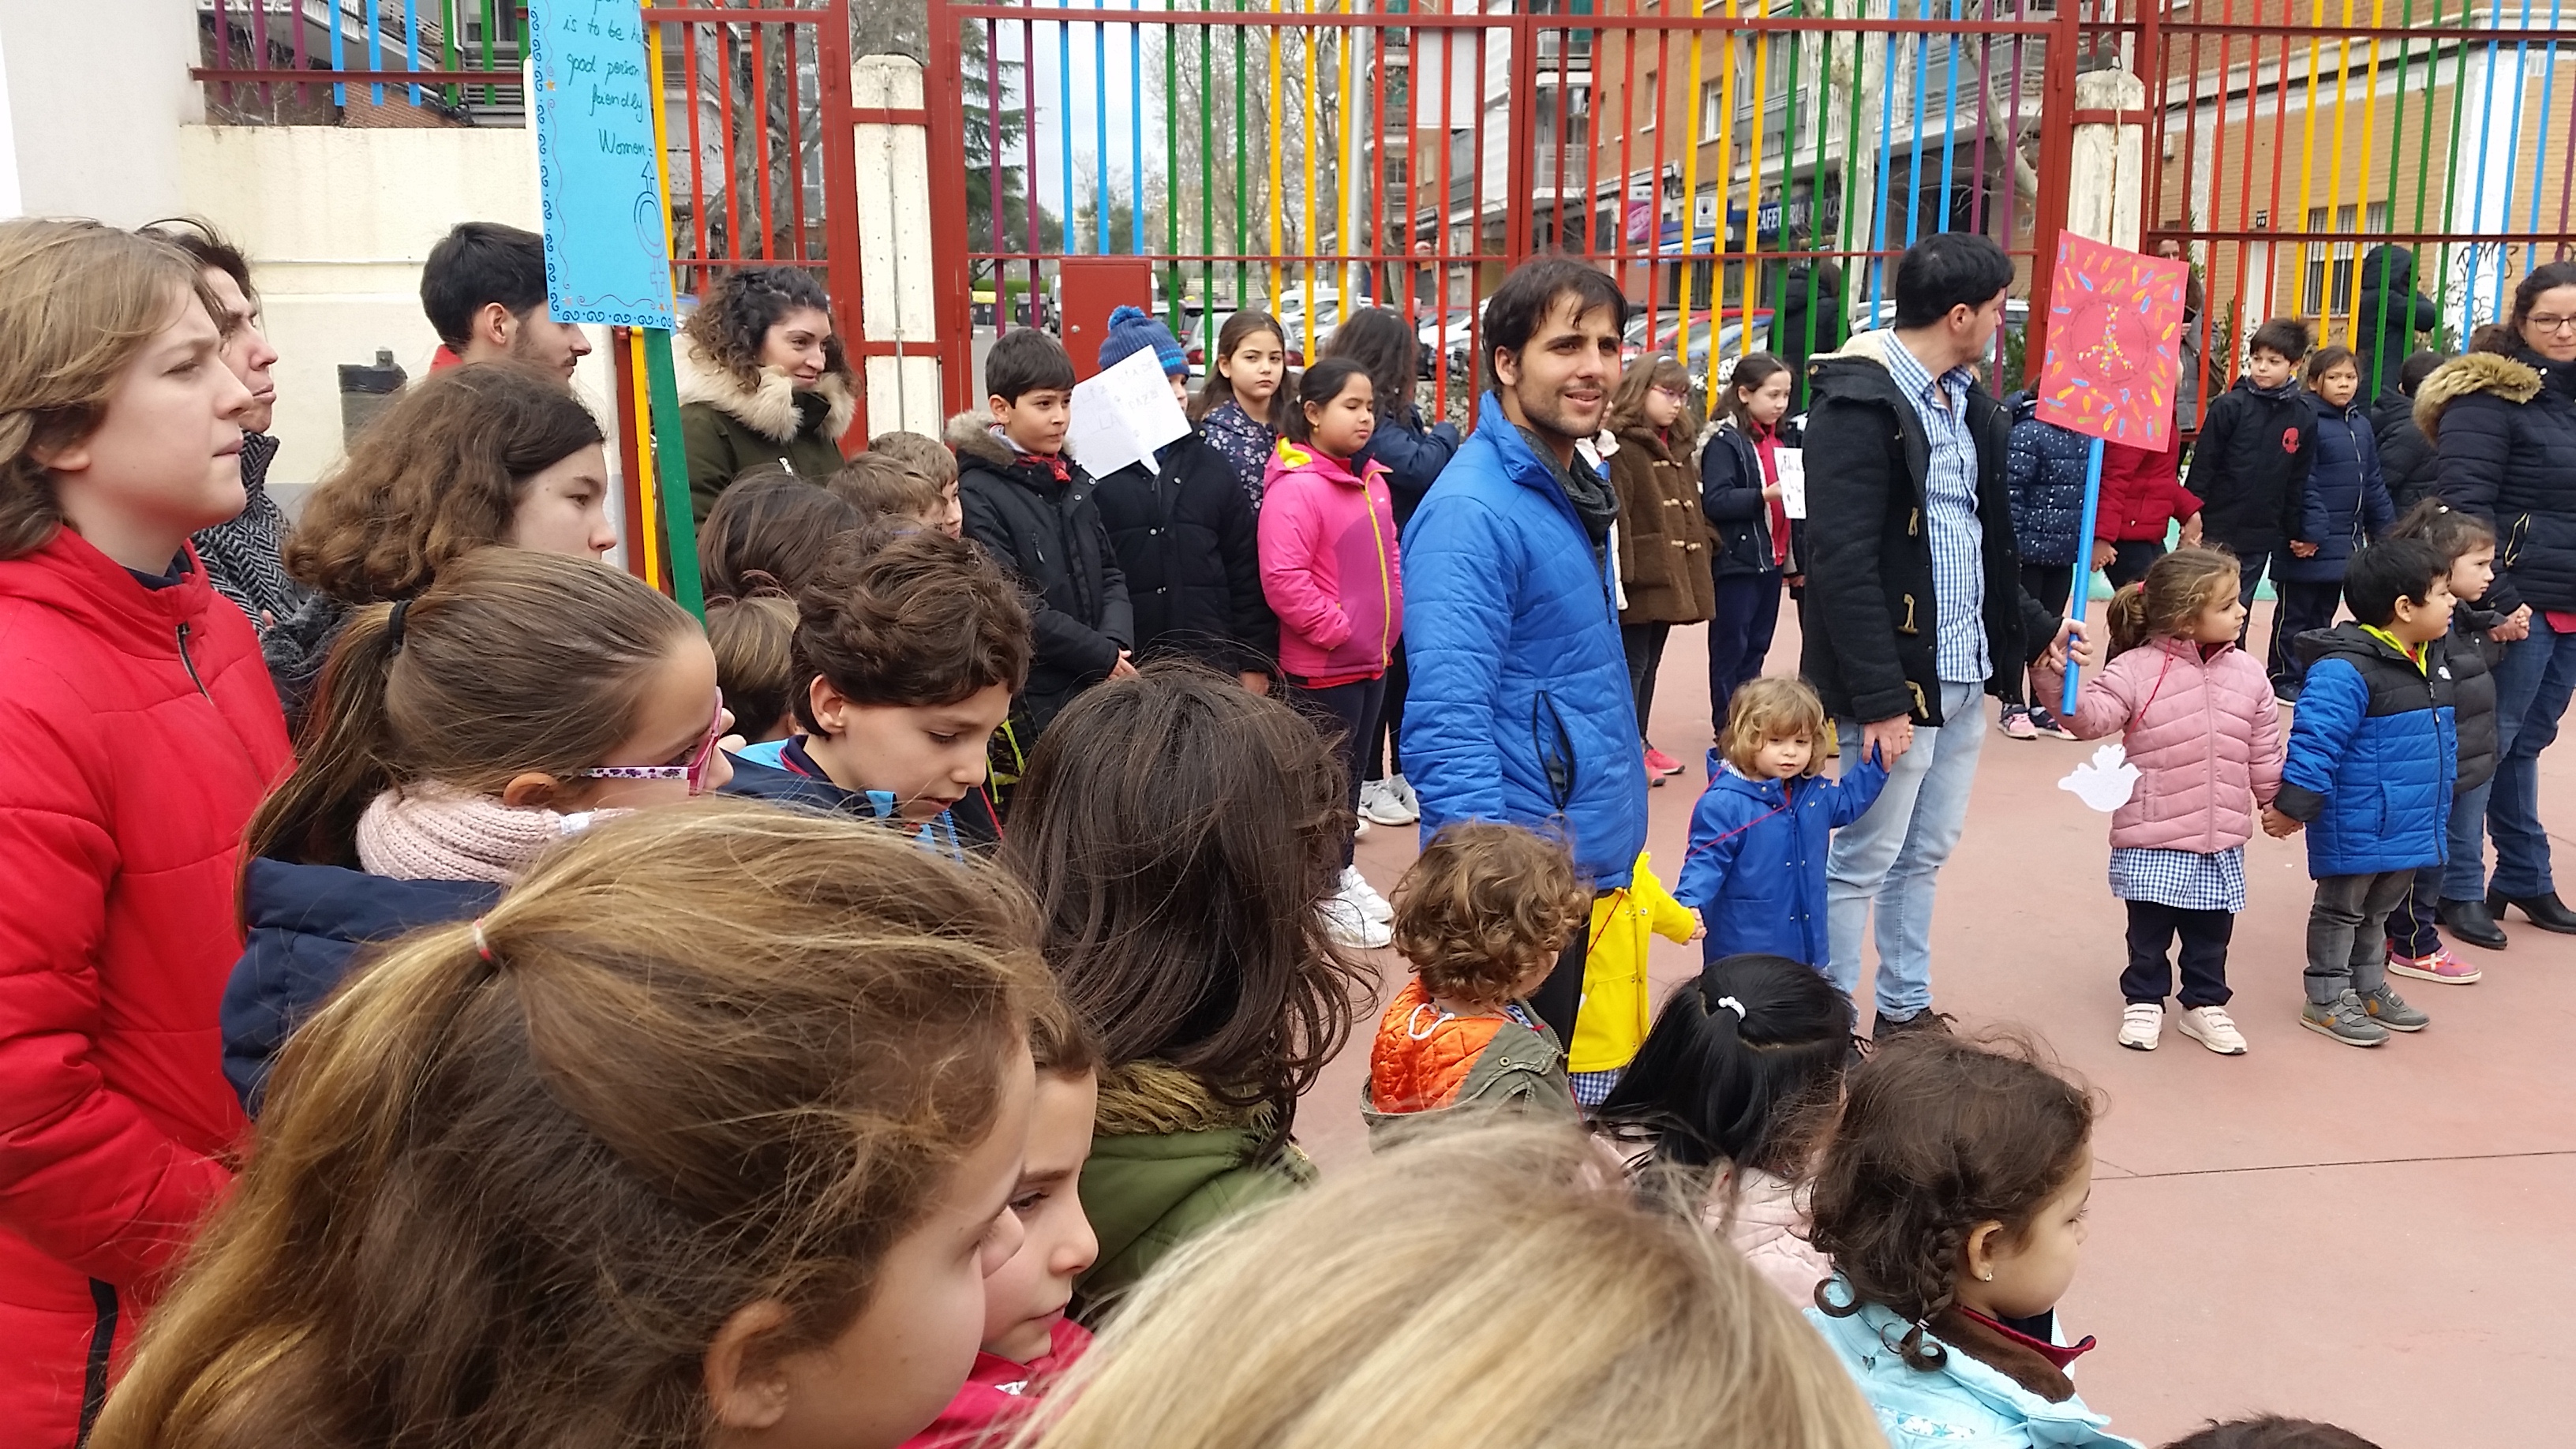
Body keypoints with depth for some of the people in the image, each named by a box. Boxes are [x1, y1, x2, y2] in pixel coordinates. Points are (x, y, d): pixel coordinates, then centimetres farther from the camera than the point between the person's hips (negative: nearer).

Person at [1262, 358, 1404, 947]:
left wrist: (1387, 627, 8)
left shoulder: (1370, 481, 8)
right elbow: (1283, 580, -24)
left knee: (1352, 768, 19)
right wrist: (1339, 630, -18)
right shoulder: (1295, 488, -19)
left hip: (1372, 658, 8)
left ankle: (1343, 869, 34)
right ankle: (1326, 893, 16)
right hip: (1324, 665, -8)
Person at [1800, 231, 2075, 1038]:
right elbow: (1843, 562, -21)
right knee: (1861, 861, 1)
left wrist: (2035, 630, 19)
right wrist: (1879, 697, -23)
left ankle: (1905, 1010, 30)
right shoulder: (1860, 401, -15)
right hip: (1894, 680, -9)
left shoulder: (1967, 404, 14)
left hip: (1963, 675, 9)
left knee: (1926, 853, 17)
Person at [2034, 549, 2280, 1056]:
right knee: (2149, 934, 11)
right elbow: (2087, 718, -25)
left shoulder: (2248, 674, 1)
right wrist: (2057, 676, -40)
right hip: (2152, 842, -4)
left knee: (2210, 936, 16)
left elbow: (2264, 755, 10)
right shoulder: (2135, 670, -14)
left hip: (2222, 842, 4)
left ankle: (2205, 1004, 34)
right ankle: (2143, 1001, 29)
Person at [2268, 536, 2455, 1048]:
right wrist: (2293, 807, -25)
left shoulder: (2427, 661, 8)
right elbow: (2314, 742, -26)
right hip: (2357, 828, -9)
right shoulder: (2345, 670, -24)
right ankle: (2327, 999, 17)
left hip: (2409, 828, 9)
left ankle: (2369, 988, 35)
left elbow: (2440, 741, 19)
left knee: (2378, 910, 21)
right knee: (2342, 911, 6)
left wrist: (2436, 810, 22)